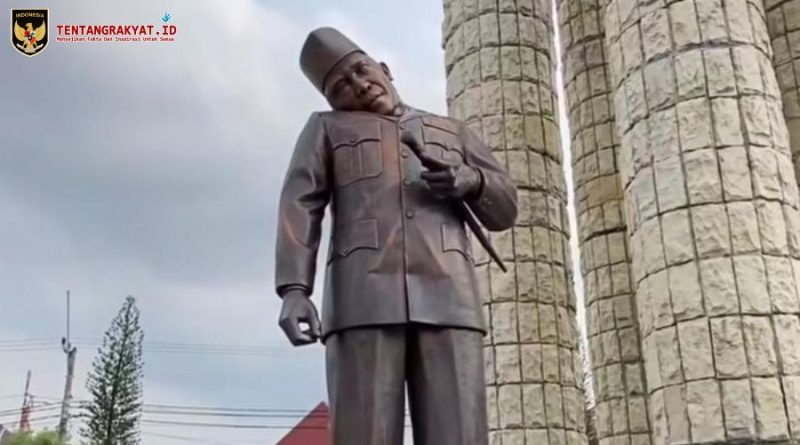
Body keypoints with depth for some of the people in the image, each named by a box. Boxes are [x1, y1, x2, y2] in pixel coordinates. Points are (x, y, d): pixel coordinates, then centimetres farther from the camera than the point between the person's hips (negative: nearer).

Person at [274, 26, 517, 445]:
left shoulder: (452, 133, 30)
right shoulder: (327, 129, 22)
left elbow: (502, 210, 21)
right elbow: (299, 207, 5)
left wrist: (470, 180, -3)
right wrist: (294, 291, -13)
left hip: (444, 300, 2)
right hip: (364, 299, -1)